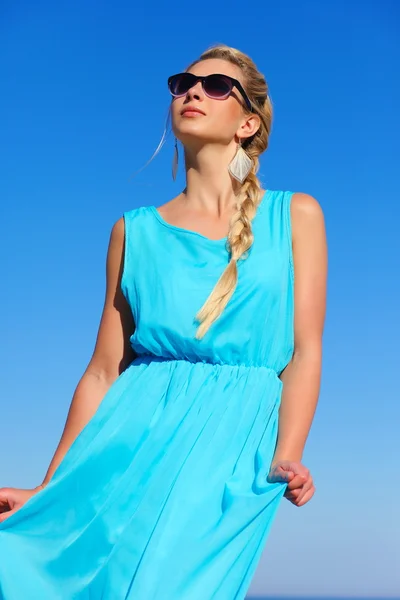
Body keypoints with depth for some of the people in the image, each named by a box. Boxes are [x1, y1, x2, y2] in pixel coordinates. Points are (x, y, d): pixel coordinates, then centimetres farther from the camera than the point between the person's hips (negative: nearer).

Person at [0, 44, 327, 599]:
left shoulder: (295, 216, 10)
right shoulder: (135, 231, 14)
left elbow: (306, 350, 3)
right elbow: (103, 371, 12)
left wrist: (287, 457, -12)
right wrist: (50, 490, 8)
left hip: (234, 434, -2)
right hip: (136, 430, 2)